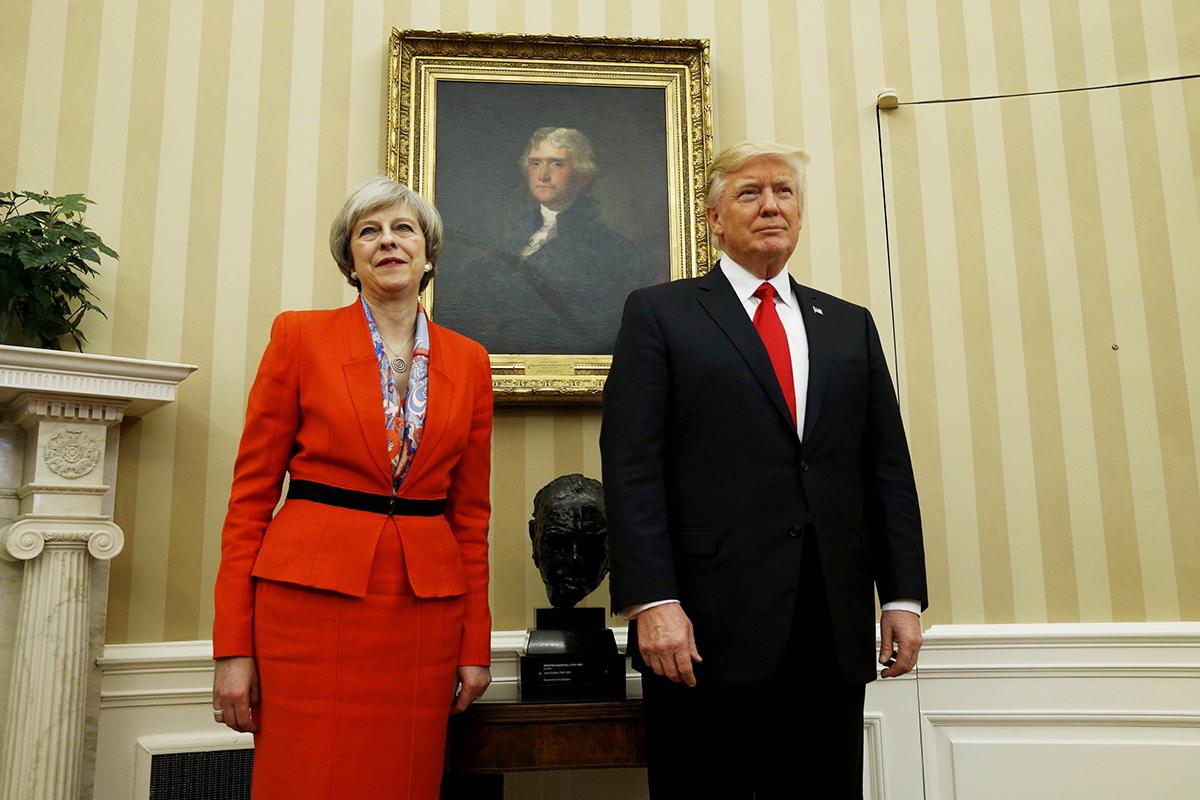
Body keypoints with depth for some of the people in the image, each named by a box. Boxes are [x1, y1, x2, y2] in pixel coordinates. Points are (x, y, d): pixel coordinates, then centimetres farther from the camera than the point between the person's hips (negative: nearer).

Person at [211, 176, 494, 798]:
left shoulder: (468, 362, 8)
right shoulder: (300, 336, 1)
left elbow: (470, 510, 11)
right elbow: (251, 491, 0)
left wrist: (476, 644, 7)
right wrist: (233, 646, -4)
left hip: (425, 611, 3)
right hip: (313, 598, -2)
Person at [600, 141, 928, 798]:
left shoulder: (851, 326, 17)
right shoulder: (659, 313, 4)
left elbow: (888, 468, 13)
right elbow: (631, 466, -5)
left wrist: (903, 596, 5)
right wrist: (652, 601, -14)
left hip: (835, 629, 4)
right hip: (708, 626, -3)